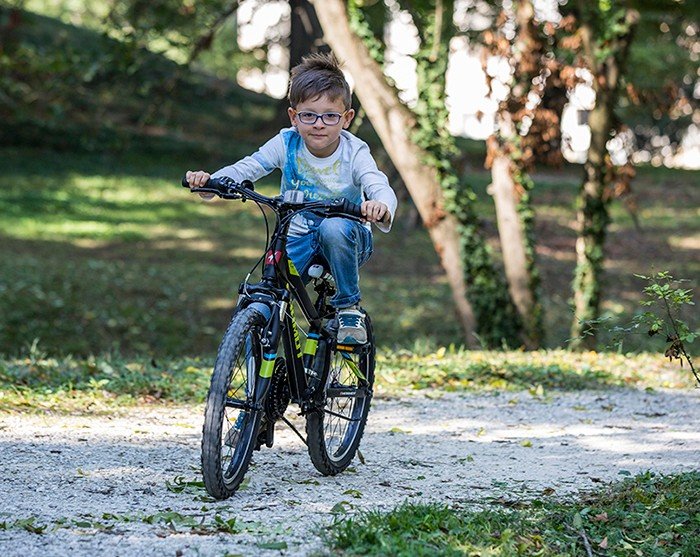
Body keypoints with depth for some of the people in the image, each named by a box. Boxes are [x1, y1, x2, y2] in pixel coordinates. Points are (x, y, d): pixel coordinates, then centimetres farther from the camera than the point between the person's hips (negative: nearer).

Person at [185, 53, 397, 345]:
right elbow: (247, 167, -12)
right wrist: (210, 179, -33)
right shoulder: (287, 144, -9)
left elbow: (380, 187, -30)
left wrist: (381, 206, -57)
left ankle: (349, 307, -17)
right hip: (298, 240, 2)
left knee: (334, 228, -39)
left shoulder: (354, 153, -16)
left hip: (347, 239, -2)